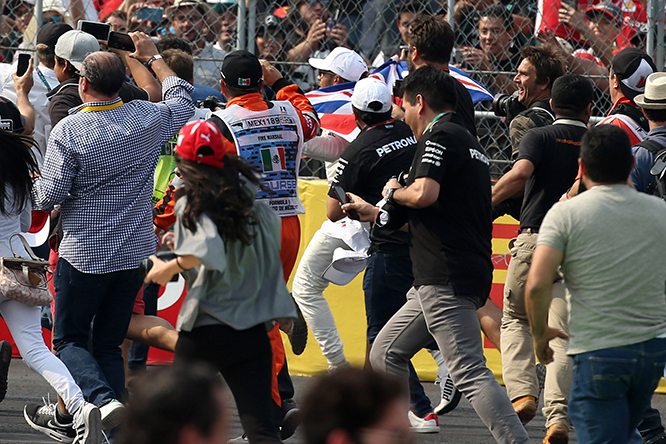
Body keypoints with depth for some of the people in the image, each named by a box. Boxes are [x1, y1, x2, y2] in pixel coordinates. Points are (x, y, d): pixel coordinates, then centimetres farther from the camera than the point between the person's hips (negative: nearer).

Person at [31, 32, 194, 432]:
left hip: (84, 254, -4)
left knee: (69, 339, 6)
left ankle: (104, 399, -21)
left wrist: (35, 184, 9)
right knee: (110, 344, 12)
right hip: (135, 253, 4)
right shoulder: (148, 119, -1)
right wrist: (153, 57, 32)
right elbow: (183, 100, 21)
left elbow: (50, 196, -14)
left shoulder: (68, 131, -13)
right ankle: (111, 431, 4)